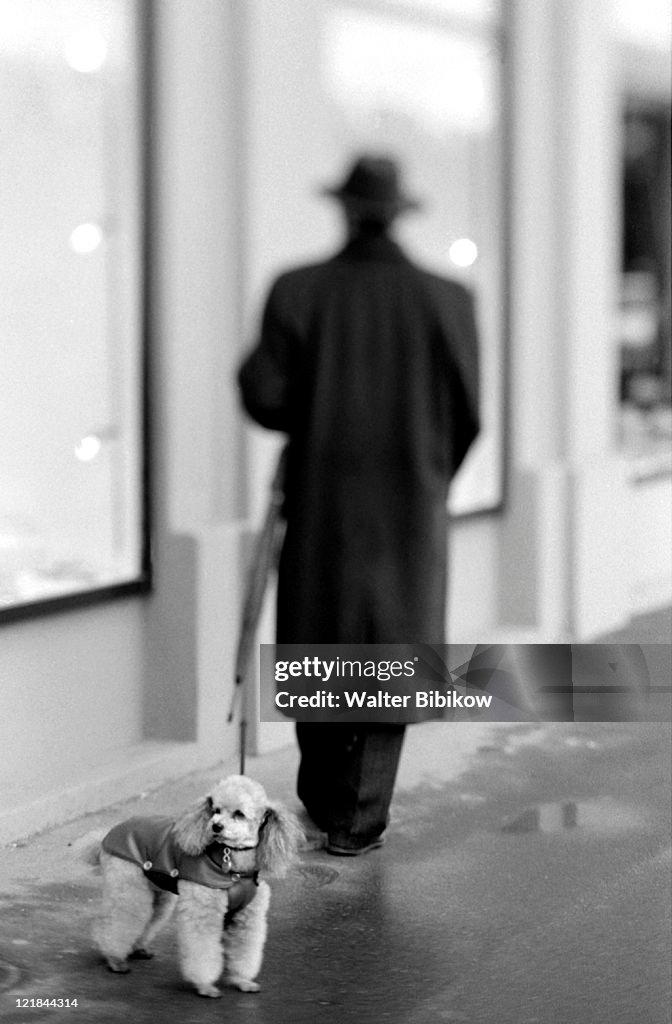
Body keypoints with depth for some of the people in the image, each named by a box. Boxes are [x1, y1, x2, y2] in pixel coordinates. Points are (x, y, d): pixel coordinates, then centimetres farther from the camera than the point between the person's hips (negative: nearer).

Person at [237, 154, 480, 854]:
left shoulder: (297, 292, -6)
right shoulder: (447, 300, -6)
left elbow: (264, 397, -10)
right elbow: (466, 414, -4)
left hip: (321, 504, 1)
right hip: (410, 508, -1)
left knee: (321, 644, 17)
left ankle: (323, 799, 28)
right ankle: (359, 819, 4)